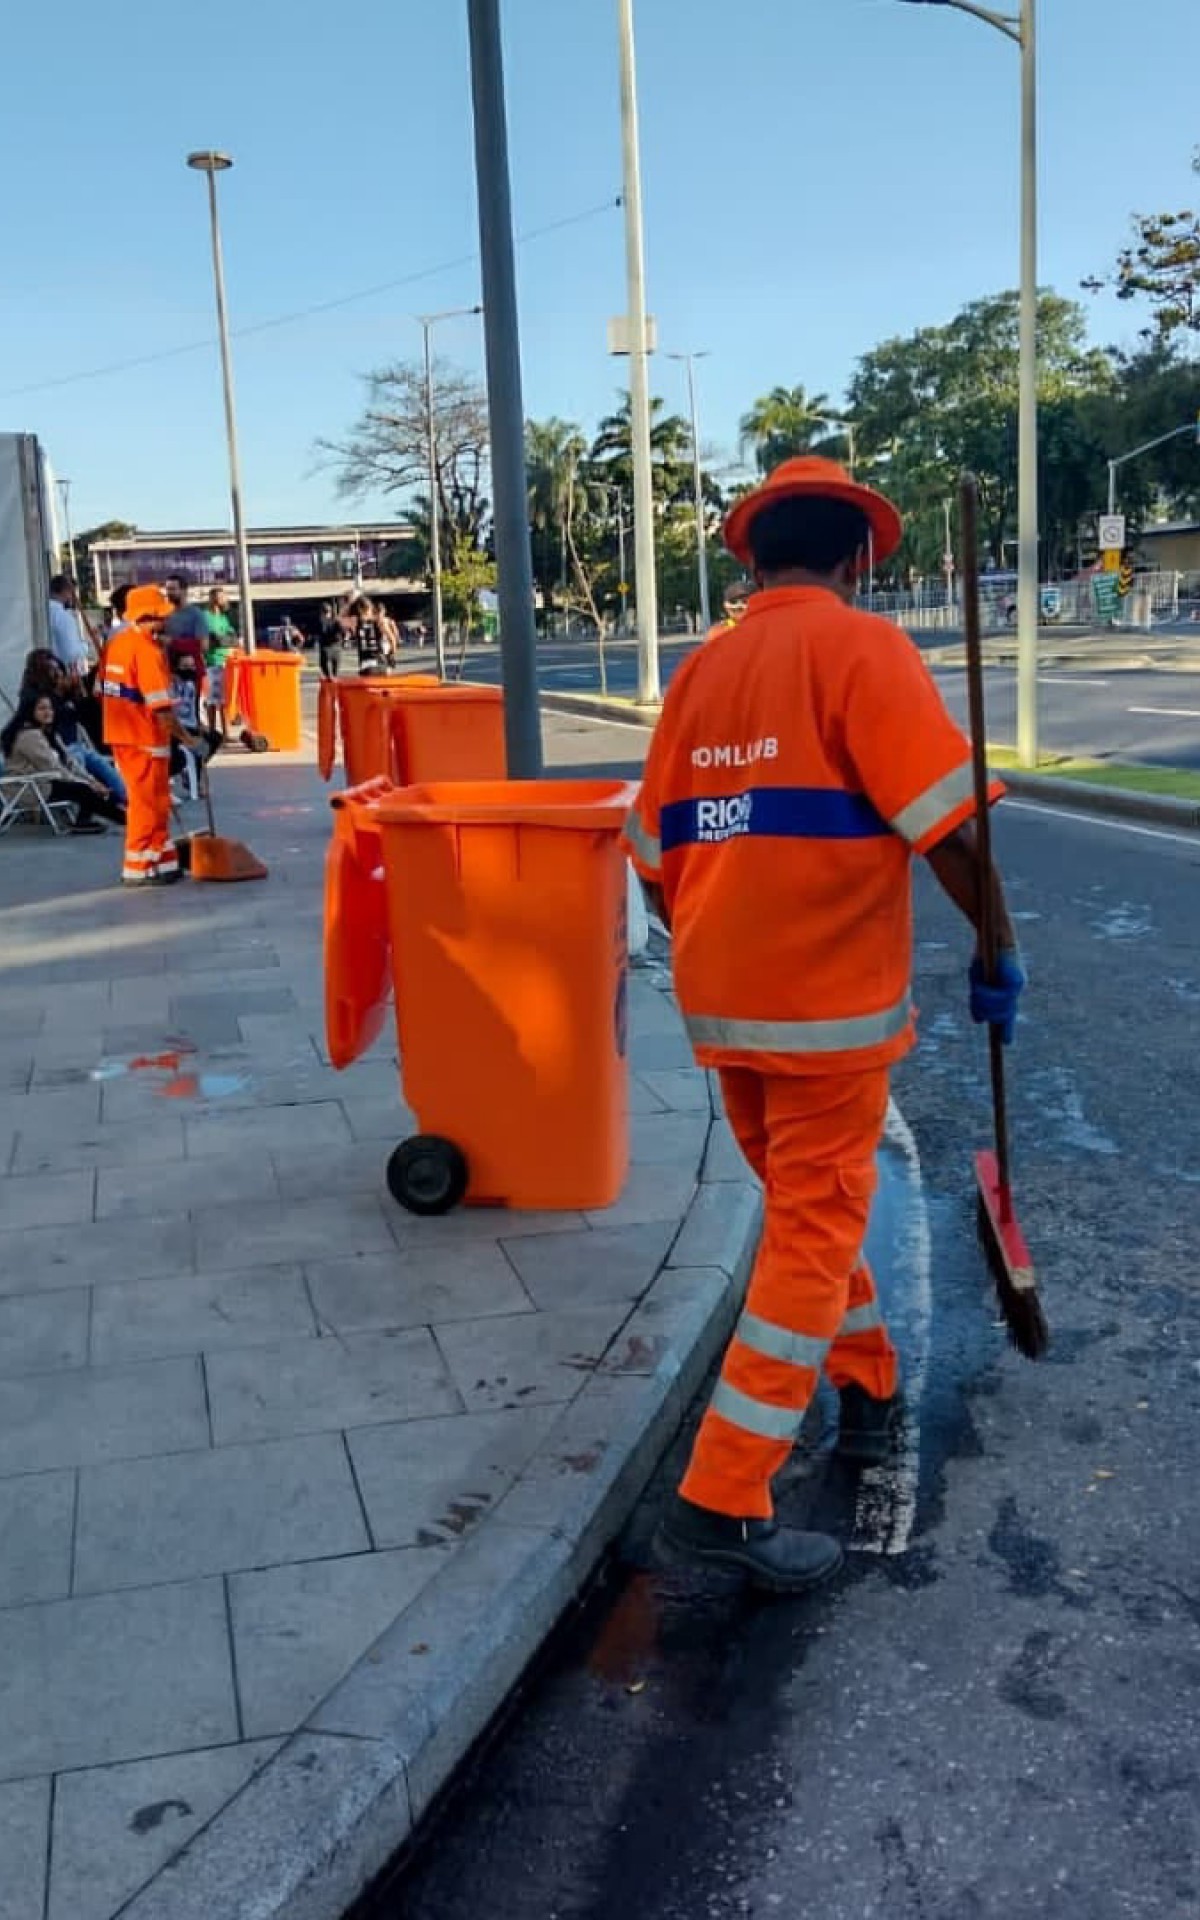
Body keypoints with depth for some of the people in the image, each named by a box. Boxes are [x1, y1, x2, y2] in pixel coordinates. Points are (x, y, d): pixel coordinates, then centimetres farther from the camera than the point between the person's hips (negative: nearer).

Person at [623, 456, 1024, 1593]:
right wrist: (999, 946, -3)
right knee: (815, 1234, 0)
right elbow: (945, 824, -16)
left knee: (805, 1205, 23)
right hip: (829, 998, -7)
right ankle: (723, 1500, 1)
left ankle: (868, 1391, 41)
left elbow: (657, 855, 12)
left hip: (720, 1000, 7)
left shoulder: (702, 669, 10)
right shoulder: (860, 647, -9)